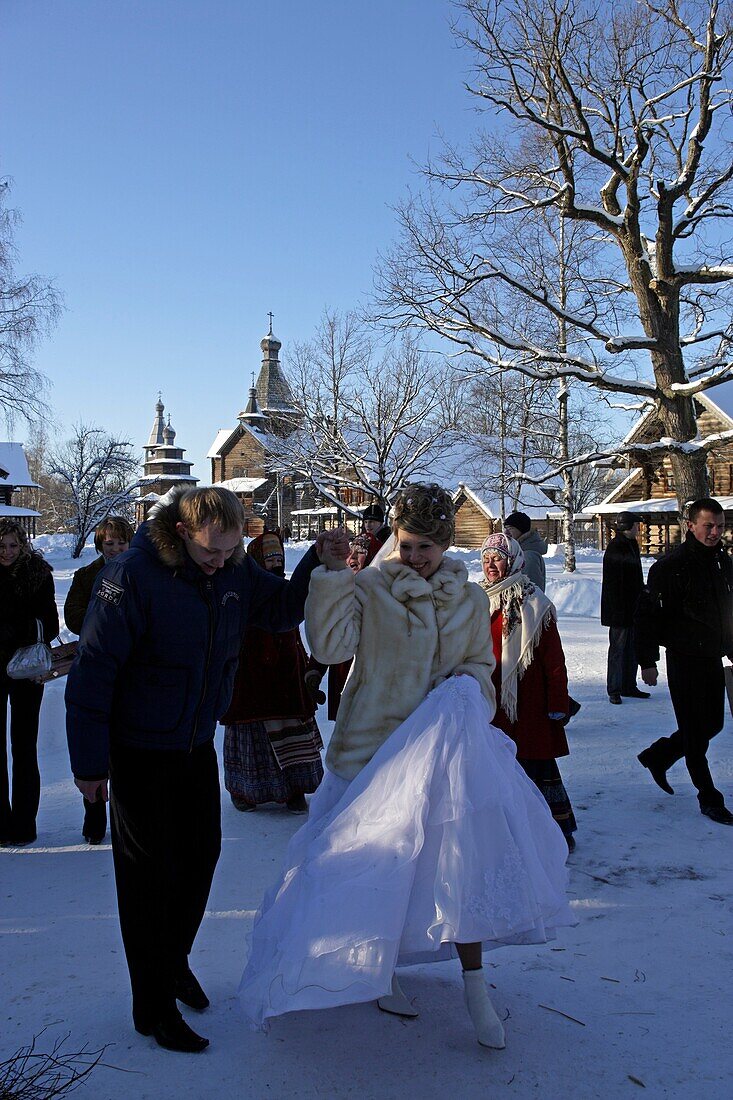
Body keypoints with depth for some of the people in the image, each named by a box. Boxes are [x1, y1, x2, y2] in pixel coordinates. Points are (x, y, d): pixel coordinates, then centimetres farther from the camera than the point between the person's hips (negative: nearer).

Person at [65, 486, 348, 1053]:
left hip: (198, 745, 6)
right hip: (140, 752, -6)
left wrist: (318, 561, -14)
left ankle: (174, 960, 43)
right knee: (152, 874, 4)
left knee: (201, 856, 17)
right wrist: (89, 762, -17)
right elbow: (93, 671, -21)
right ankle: (154, 1006, 23)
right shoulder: (133, 576, -24)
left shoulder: (235, 568, -7)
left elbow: (281, 609, 4)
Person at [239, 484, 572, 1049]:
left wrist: (466, 686, -7)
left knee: (465, 854, -3)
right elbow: (331, 646, -22)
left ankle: (475, 986, 14)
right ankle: (376, 971, 34)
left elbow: (481, 663, 15)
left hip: (446, 746, 3)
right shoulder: (369, 587, -8)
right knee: (377, 861, 10)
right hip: (377, 744, -2)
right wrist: (333, 574, -26)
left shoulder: (470, 598, 4)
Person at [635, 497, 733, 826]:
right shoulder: (670, 566, -14)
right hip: (684, 659, -7)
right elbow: (646, 614, -13)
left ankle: (657, 756, 34)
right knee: (695, 729, 0)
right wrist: (648, 661, -14)